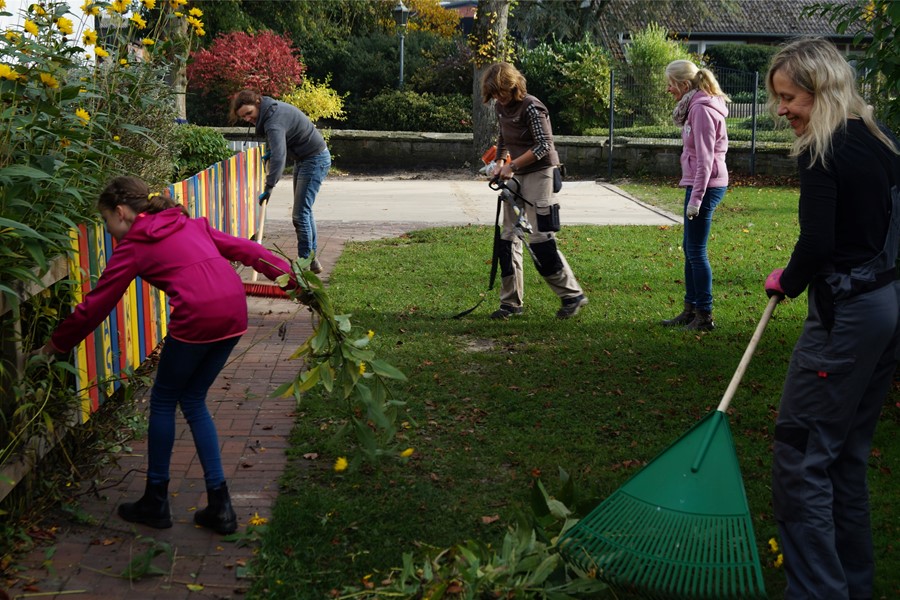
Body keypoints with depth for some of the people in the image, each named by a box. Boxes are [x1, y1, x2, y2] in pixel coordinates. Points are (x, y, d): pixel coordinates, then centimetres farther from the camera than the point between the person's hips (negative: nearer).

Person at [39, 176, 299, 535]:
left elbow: (95, 305, 10)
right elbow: (242, 249, 17)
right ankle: (219, 506, 17)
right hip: (234, 312, 7)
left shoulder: (133, 247, 7)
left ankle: (156, 502, 24)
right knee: (193, 401, 19)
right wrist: (292, 277, 18)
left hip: (197, 318, -6)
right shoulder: (189, 224, 23)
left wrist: (57, 344, 23)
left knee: (163, 402, 15)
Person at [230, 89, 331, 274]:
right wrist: (271, 151, 8)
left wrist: (269, 187, -47)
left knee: (300, 214, -11)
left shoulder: (274, 122, -29)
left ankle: (306, 262, -6)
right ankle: (312, 259, 25)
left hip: (315, 160, -11)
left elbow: (279, 156, -42)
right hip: (304, 159, 11)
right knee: (304, 211, 16)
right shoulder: (272, 108, 1)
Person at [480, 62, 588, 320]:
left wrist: (513, 165, -19)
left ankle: (572, 295, 2)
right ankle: (511, 302, 13)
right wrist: (500, 162, 4)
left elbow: (544, 146, -21)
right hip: (515, 176, 9)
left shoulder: (531, 107, -18)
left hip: (539, 173, -8)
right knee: (509, 237, 6)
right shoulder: (501, 107, 7)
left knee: (540, 239, -11)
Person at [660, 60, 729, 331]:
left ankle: (705, 316, 2)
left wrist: (696, 198, -21)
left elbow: (705, 158, -20)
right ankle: (691, 309, 24)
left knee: (696, 251, -5)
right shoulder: (695, 106, 16)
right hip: (699, 184, 11)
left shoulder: (702, 109, -16)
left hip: (706, 185, -11)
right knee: (690, 248, 15)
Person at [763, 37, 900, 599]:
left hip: (845, 315, -9)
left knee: (801, 459, -2)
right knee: (849, 454, 18)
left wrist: (787, 281, 0)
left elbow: (817, 244, -20)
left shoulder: (824, 153, -15)